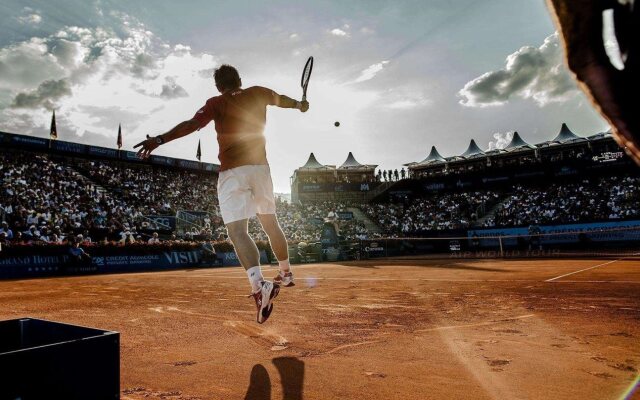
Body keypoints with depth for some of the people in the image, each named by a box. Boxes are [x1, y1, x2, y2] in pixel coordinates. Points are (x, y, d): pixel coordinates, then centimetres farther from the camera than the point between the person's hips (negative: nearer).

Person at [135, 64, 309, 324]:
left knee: (237, 231, -13)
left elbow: (192, 124, -18)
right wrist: (299, 105, 52)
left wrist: (159, 140, -25)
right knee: (270, 223, 20)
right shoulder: (258, 93, 11)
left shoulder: (217, 103, -1)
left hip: (232, 171, -4)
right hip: (260, 168, 5)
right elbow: (281, 99, 32)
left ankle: (259, 286, -33)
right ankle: (286, 273, 36)